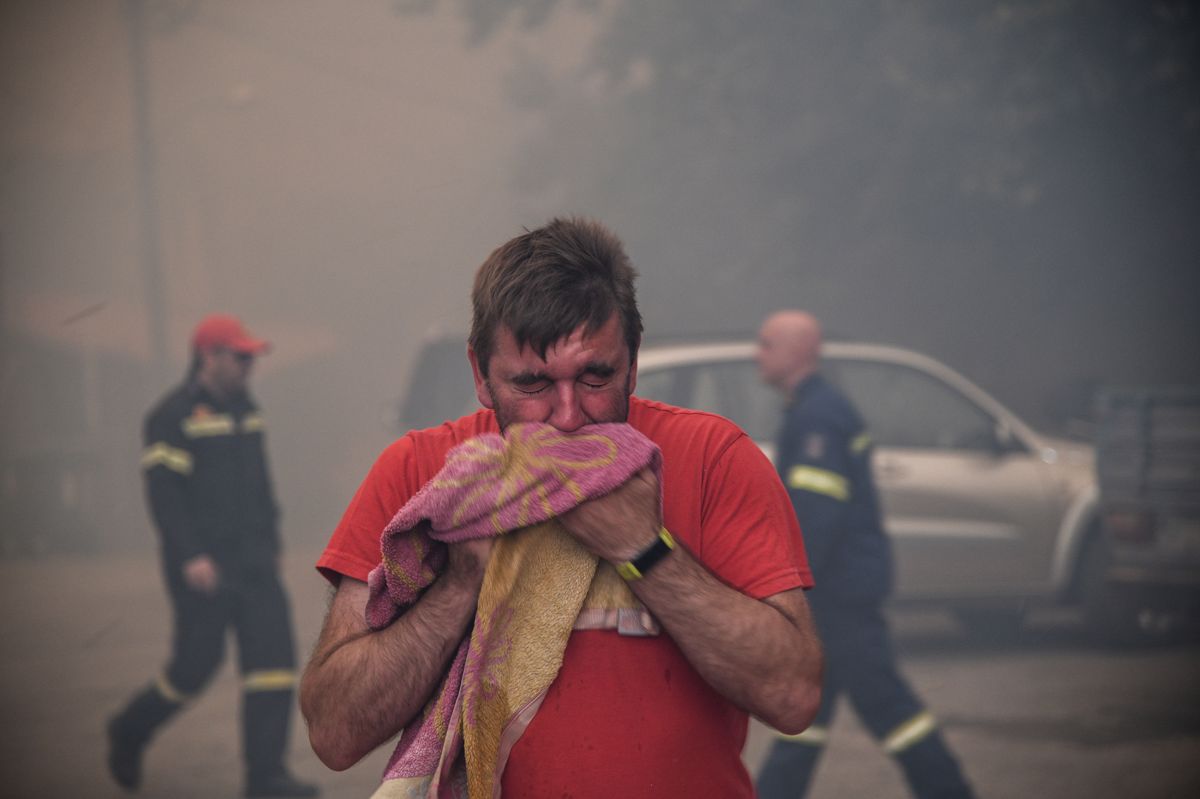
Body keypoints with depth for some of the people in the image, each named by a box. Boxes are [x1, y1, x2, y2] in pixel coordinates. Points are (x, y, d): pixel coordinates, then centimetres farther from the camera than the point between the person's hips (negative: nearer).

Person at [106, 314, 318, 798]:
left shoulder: (245, 410, 15)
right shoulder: (173, 416, -10)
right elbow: (163, 492, -16)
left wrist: (270, 542, 20)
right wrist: (190, 558, -23)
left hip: (252, 559, 7)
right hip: (202, 566, -7)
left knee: (273, 653, -5)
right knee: (196, 663, -1)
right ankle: (129, 731, 26)